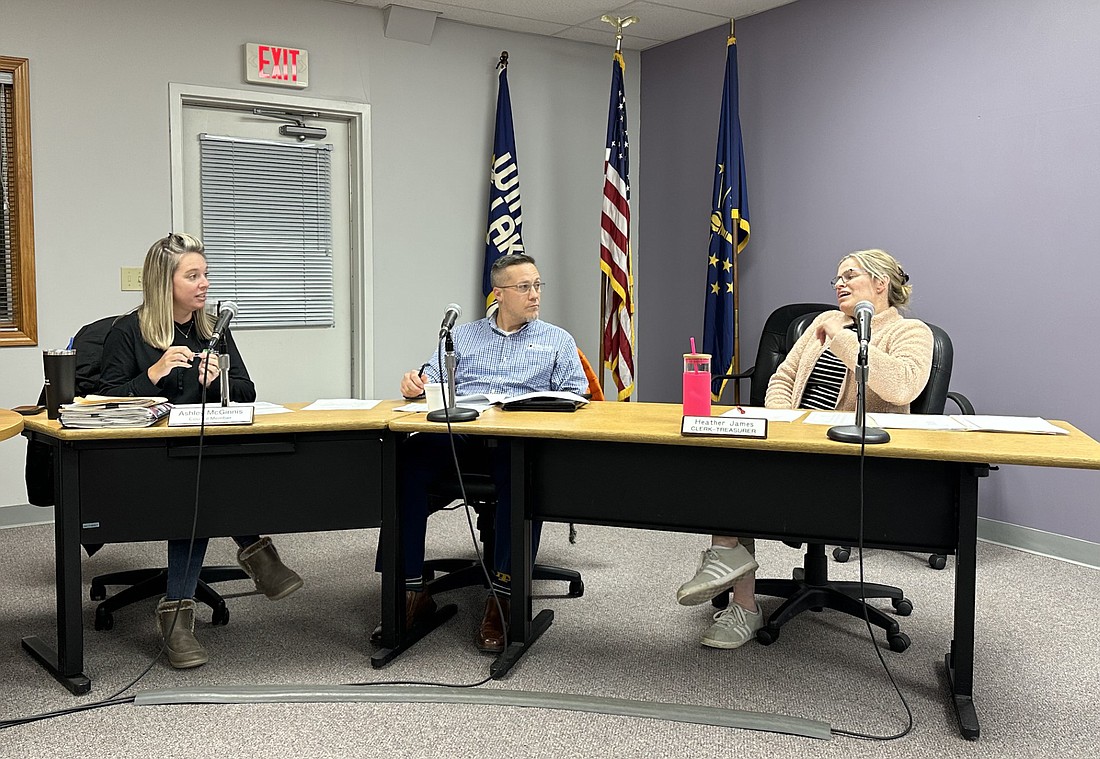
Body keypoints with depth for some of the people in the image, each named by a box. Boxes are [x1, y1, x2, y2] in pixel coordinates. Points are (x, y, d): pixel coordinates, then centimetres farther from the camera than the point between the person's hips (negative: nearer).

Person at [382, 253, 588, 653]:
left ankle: (504, 596, -32)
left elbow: (576, 394, 11)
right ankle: (411, 591, -26)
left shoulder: (557, 340, 22)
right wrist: (413, 383, -7)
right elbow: (432, 376, 18)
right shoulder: (462, 335, 27)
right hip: (457, 434, 2)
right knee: (407, 459, -31)